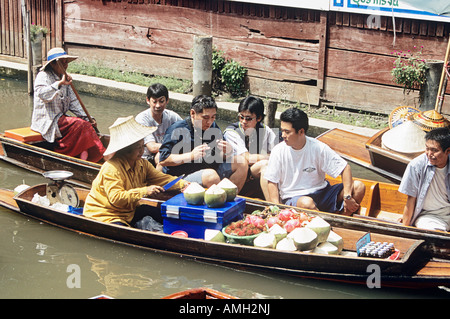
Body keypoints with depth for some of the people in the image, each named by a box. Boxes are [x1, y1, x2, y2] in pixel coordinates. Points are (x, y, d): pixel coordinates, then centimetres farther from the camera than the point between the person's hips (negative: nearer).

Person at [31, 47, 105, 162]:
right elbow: (42, 94, -31)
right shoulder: (43, 76, -8)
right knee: (81, 126, -25)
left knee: (86, 123, -14)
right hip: (48, 121, -8)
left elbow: (73, 102, 16)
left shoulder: (63, 78, 16)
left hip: (61, 118, 8)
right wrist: (59, 83, -40)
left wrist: (86, 117, 4)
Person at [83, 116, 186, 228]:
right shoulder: (111, 168, -22)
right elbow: (116, 198, -31)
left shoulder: (142, 164, 6)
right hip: (103, 216, -8)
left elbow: (162, 178, 6)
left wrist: (183, 184, -13)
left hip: (128, 213, 8)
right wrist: (144, 191, -39)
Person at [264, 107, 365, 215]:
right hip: (292, 198, -3)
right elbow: (272, 182, -2)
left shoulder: (318, 148, -7)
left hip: (321, 192, 3)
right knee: (307, 203, -40)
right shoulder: (278, 151, -6)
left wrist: (347, 197, -16)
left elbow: (345, 168, -4)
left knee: (359, 186, -15)